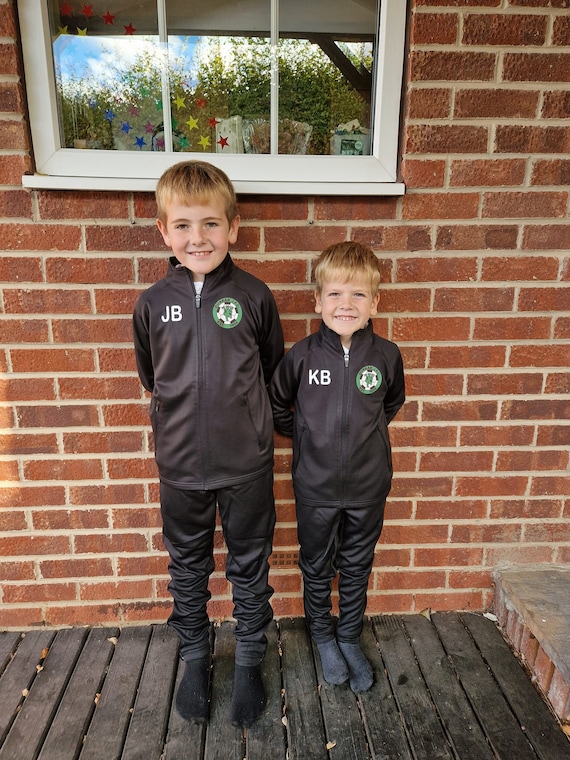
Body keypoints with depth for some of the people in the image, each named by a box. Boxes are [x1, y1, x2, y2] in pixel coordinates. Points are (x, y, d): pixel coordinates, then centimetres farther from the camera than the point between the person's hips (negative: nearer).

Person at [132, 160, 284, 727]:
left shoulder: (254, 296, -8)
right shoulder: (152, 303, -4)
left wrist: (239, 409, 6)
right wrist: (185, 412, 8)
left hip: (247, 466, -1)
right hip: (180, 468, 2)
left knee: (249, 569, 15)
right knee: (187, 571, 19)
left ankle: (249, 663, 39)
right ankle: (195, 658, 44)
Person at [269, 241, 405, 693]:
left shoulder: (386, 355, -10)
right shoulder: (302, 355, -13)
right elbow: (277, 404, 4)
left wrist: (367, 433, 8)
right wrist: (304, 435, 3)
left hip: (368, 486, 1)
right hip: (315, 486, -1)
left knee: (357, 568, 19)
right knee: (317, 567, 18)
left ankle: (350, 639, 44)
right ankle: (323, 637, 44)